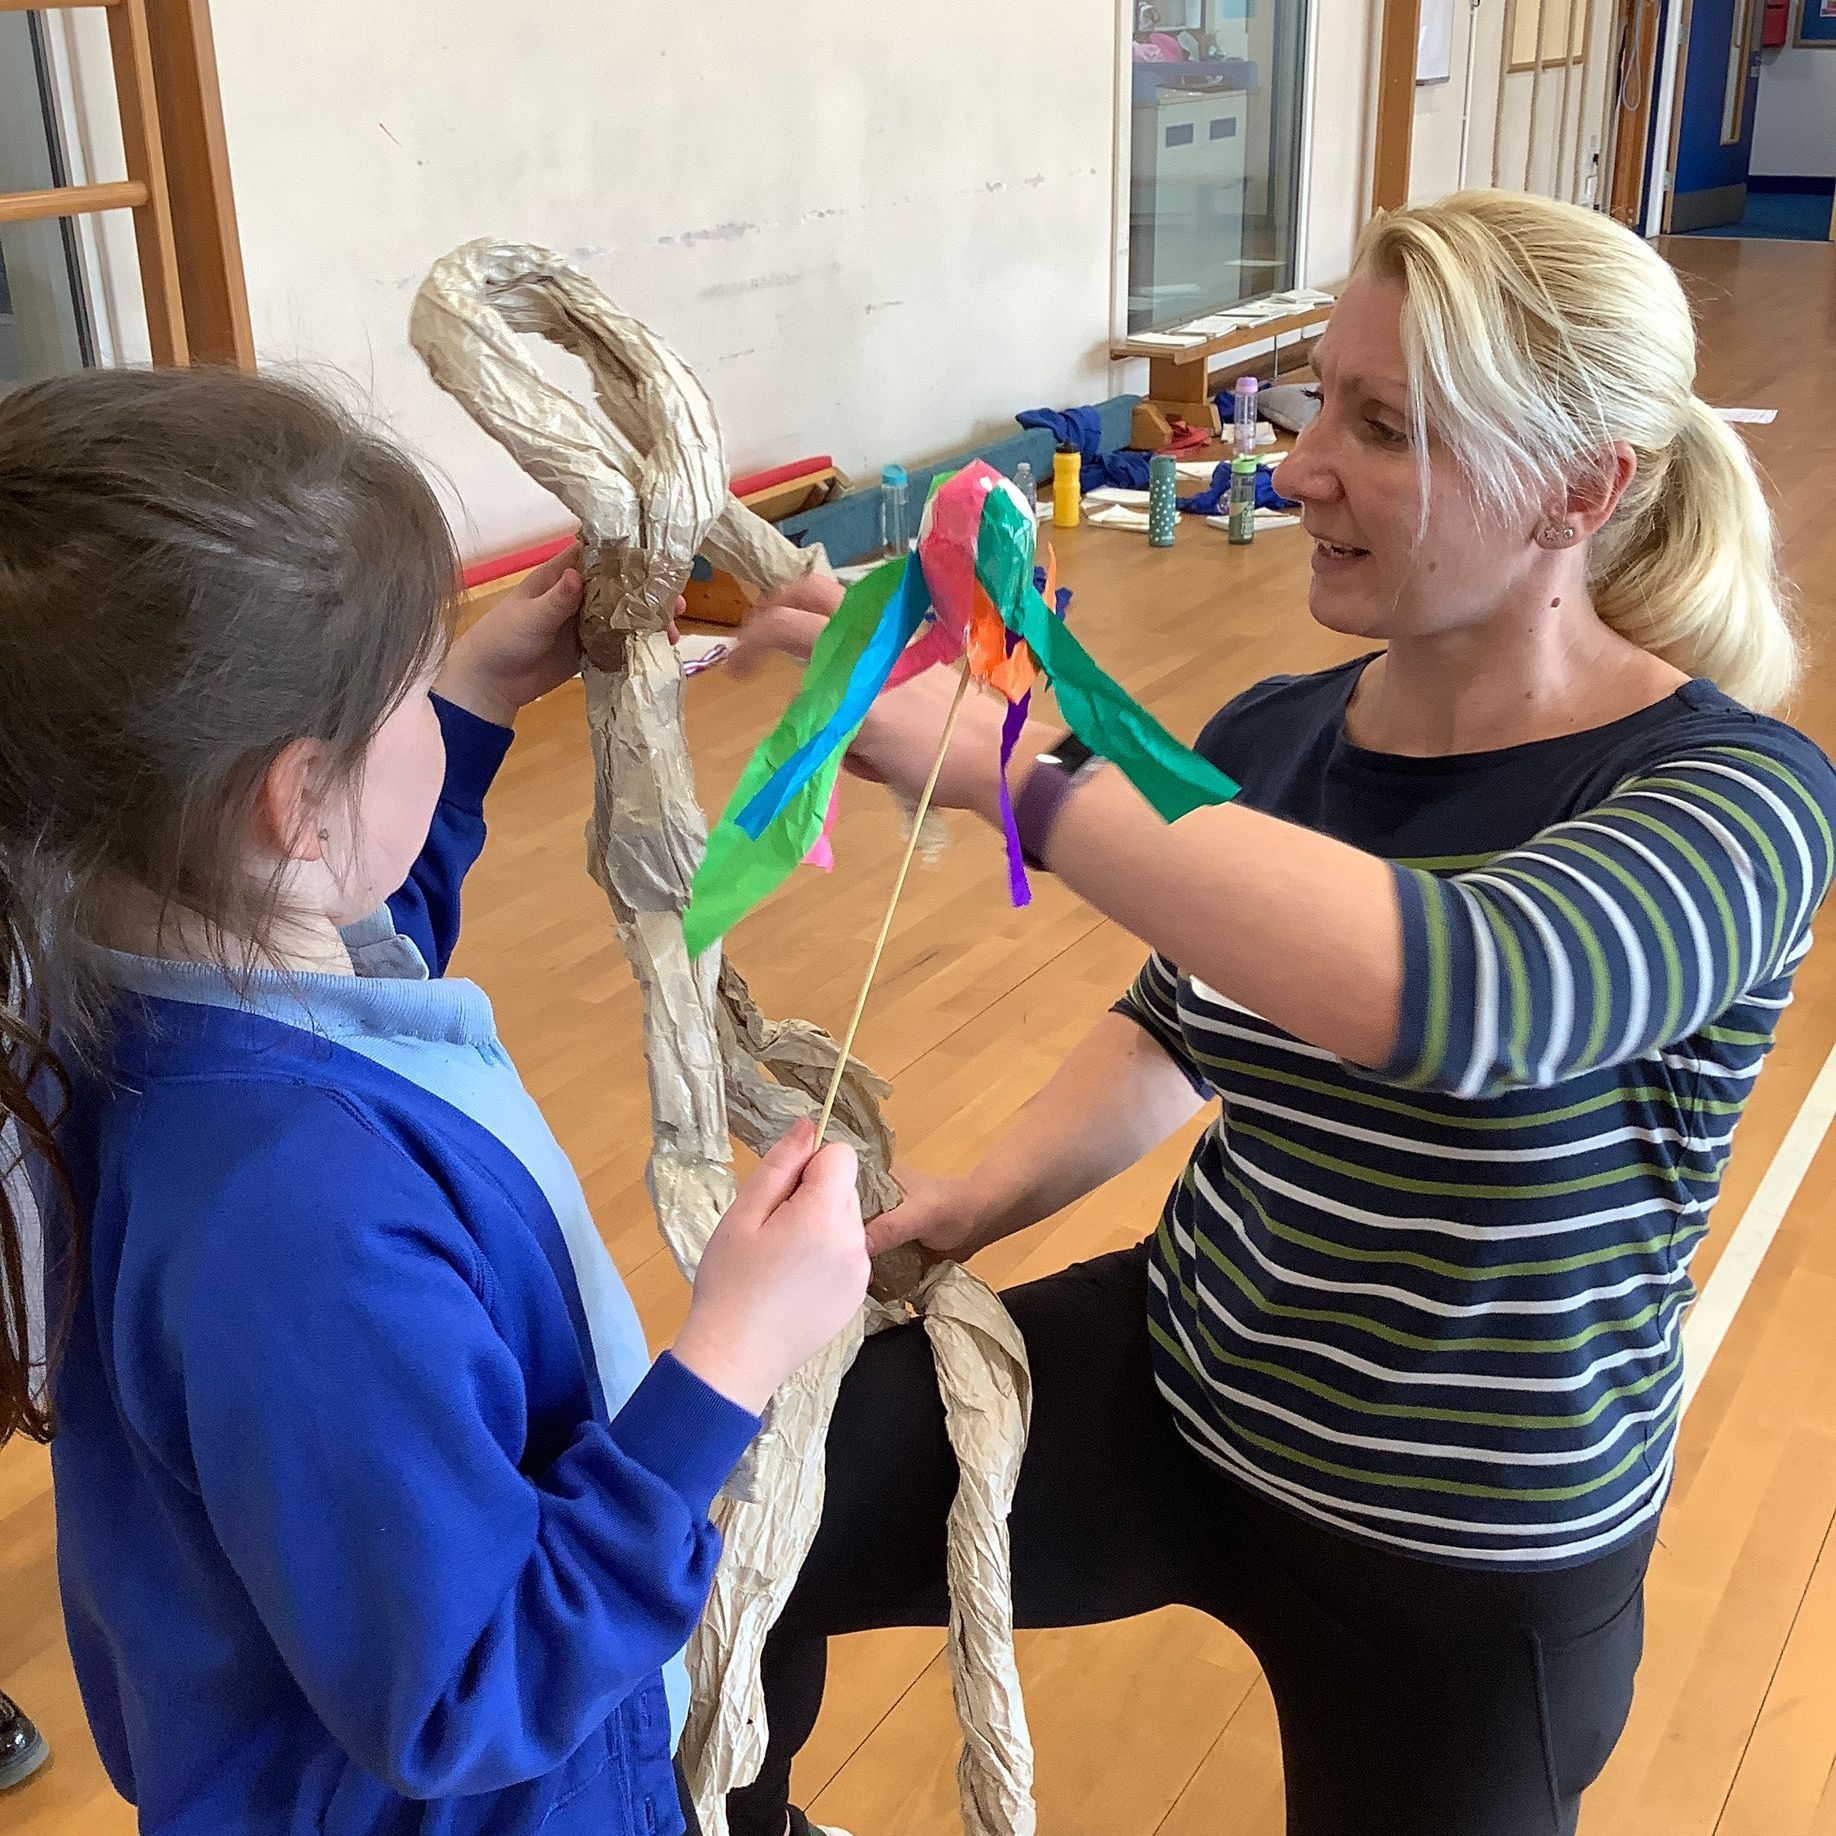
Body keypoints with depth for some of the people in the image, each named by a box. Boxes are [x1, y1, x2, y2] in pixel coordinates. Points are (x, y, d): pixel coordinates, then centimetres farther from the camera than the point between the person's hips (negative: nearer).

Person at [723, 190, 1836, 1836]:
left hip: (1466, 1559, -4)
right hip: (1174, 1383, 4)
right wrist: (990, 1197, -3)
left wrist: (999, 759, -43)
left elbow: (1454, 988, -45)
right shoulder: (1273, 738, -6)